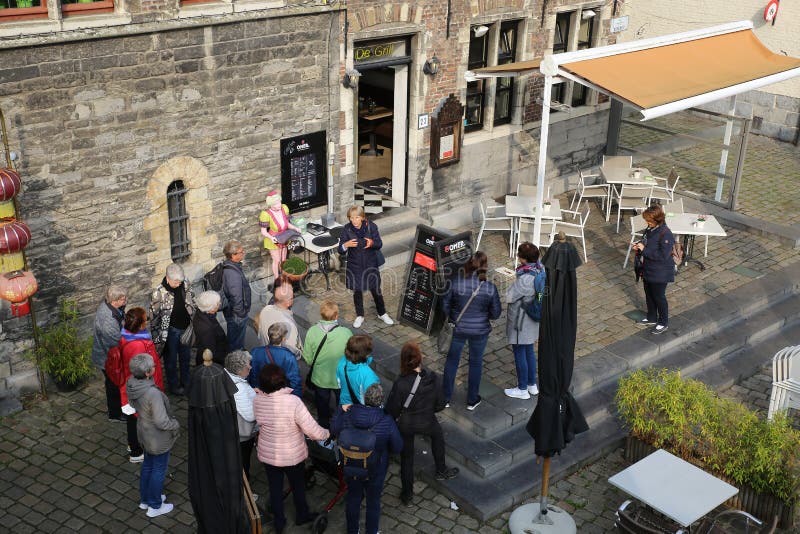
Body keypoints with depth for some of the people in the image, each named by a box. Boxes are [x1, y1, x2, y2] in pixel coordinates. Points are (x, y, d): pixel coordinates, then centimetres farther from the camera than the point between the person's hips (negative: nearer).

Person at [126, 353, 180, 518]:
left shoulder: (131, 384, -13)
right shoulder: (153, 394, -38)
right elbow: (162, 422, -31)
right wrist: (175, 424, -13)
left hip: (144, 433, 8)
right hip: (159, 438, -8)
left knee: (147, 465, 27)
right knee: (159, 470, 14)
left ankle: (145, 499, 47)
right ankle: (155, 506, 33)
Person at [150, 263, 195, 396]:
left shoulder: (185, 284, -10)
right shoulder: (159, 292, -23)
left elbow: (192, 302, 7)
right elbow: (154, 315, -13)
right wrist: (157, 335, -9)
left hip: (186, 328, 4)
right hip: (171, 330, -4)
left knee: (186, 357, 22)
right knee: (171, 360, 14)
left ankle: (186, 381, 42)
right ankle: (173, 386, 33)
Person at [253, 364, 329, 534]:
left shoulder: (257, 400, -21)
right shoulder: (293, 402, -33)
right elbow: (312, 430, -28)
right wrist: (327, 433, -8)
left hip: (267, 455, 2)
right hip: (292, 456, -2)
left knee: (275, 488, 24)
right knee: (298, 486, 25)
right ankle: (302, 515, 48)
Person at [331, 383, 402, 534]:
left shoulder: (347, 416, -22)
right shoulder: (387, 423, -27)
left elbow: (334, 429, 0)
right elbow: (397, 448, -15)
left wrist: (342, 407, 11)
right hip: (376, 471, -2)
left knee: (353, 499, 25)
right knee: (373, 502, 21)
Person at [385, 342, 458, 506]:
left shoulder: (400, 384, -32)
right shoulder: (433, 379, -25)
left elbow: (391, 409, -19)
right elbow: (440, 404, -11)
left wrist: (394, 419, 4)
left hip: (405, 424, -1)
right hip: (427, 422, 1)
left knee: (406, 455, 21)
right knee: (437, 436, 35)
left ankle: (407, 494, 35)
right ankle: (441, 471, 51)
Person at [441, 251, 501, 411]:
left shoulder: (456, 283, -18)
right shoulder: (490, 288, -18)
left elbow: (445, 304, -4)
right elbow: (496, 313, -8)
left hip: (458, 329, 0)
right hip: (480, 330, 0)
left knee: (452, 360, 19)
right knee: (476, 363, 18)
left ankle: (446, 398, 28)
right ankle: (472, 400, 29)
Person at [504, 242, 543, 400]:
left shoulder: (525, 279, -33)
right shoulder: (540, 268, -7)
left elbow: (509, 297, -23)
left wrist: (513, 285, -9)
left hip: (521, 320, -9)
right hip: (533, 319, 9)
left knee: (519, 353, 9)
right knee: (529, 350, 23)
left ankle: (522, 389, 24)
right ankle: (532, 385, 38)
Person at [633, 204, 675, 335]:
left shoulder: (665, 234, -28)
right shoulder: (650, 229, -1)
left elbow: (663, 256, -30)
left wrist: (644, 250, -27)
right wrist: (639, 246, -3)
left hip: (660, 273, -9)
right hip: (648, 270, 9)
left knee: (659, 297, 7)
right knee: (649, 294, 22)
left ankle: (664, 323, 25)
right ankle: (652, 318, 41)